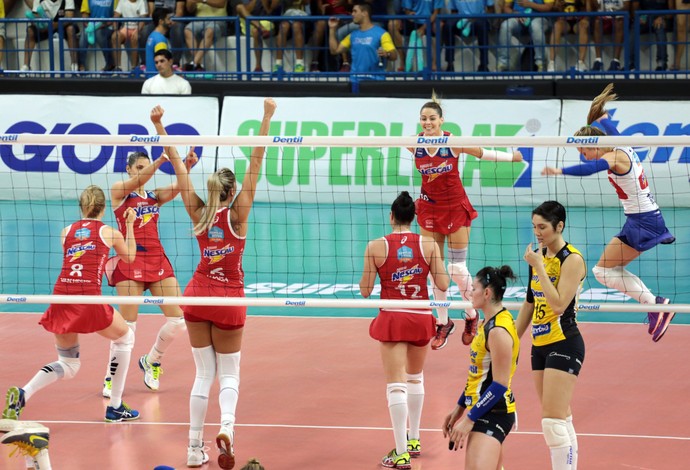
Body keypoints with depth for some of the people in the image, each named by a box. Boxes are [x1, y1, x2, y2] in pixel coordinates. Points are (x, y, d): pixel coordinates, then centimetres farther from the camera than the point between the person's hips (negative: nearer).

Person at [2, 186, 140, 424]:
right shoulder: (109, 232, 10)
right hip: (88, 297, -4)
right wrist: (130, 225, 42)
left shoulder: (67, 231, 17)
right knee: (124, 338, 25)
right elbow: (129, 257, 30)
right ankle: (115, 408, 23)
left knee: (68, 365, 19)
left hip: (61, 297, 4)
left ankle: (22, 394, -9)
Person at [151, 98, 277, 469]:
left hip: (198, 295, 3)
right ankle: (226, 425, -23)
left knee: (204, 374, 8)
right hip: (229, 298, -3)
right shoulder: (237, 213, -10)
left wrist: (159, 127, 0)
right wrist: (267, 118, -16)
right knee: (229, 374, 6)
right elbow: (255, 163, -14)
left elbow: (179, 166, -2)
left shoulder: (198, 213, -3)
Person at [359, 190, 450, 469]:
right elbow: (443, 285, -2)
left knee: (396, 384, -4)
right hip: (421, 319, 3)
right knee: (415, 377, 24)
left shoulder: (376, 247, -7)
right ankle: (414, 439, 36)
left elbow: (365, 291, -3)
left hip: (392, 318, -3)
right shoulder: (429, 245, -4)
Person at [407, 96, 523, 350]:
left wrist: (513, 157, 2)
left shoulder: (453, 143, -18)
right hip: (429, 208, 3)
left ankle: (471, 316, 22)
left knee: (457, 268, -3)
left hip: (455, 207, -3)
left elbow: (482, 153, -5)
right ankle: (443, 323, 19)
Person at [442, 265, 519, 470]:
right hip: (484, 411, 11)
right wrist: (459, 408, 22)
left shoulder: (499, 331, -19)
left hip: (493, 413, -11)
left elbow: (499, 384, -21)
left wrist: (469, 419, -20)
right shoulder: (488, 323, 11)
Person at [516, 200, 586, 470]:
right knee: (561, 420, 10)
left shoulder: (572, 259, -13)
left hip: (564, 344, -8)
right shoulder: (539, 256, 10)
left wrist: (539, 267, -21)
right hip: (540, 344, 8)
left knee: (553, 421, -14)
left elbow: (558, 304, -23)